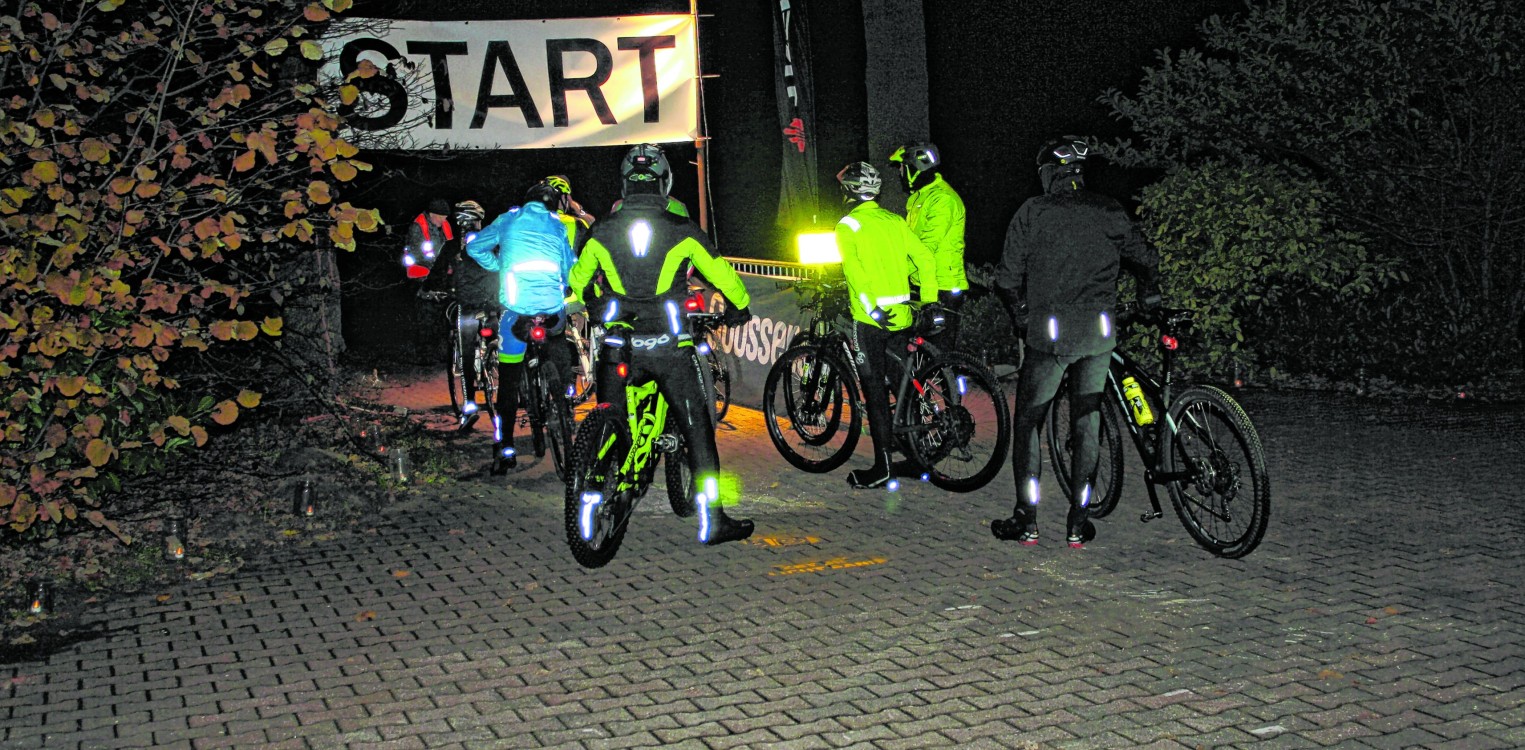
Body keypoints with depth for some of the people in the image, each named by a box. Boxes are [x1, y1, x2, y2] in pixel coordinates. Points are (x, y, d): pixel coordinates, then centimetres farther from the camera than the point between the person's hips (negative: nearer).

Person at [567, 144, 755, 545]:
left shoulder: (602, 231, 3)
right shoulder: (681, 231, -4)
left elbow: (578, 279, 19)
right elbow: (720, 271, 6)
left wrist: (594, 309, 39)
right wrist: (740, 307, 25)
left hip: (619, 346, 2)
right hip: (670, 346, -2)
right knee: (698, 429, 5)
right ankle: (711, 520, 4)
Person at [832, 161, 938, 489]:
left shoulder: (848, 225, -5)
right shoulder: (894, 221, 12)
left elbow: (853, 268, -20)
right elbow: (925, 258, 7)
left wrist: (872, 308, -23)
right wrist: (928, 302, 11)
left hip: (872, 318, -6)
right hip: (901, 315, 6)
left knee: (875, 390, -3)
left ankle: (883, 467, -3)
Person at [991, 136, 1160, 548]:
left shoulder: (1033, 211, -2)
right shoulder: (1108, 211, 6)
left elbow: (1007, 277, -3)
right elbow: (1146, 258, 14)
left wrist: (1020, 314, 15)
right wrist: (1149, 295, 33)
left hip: (1048, 332, -3)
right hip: (1098, 331, 3)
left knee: (1028, 421, 9)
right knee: (1087, 422, 10)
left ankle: (1027, 519, 8)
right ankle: (1078, 523, 12)